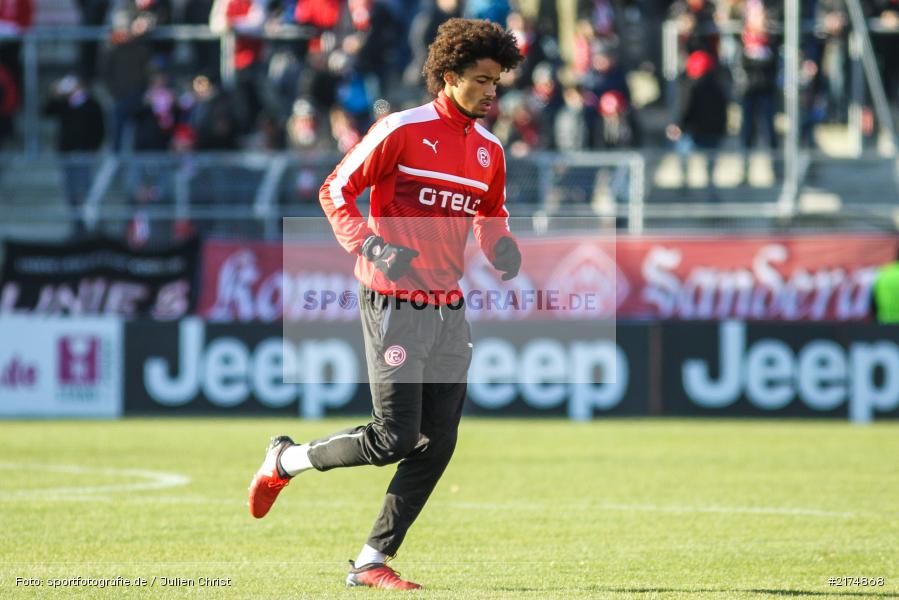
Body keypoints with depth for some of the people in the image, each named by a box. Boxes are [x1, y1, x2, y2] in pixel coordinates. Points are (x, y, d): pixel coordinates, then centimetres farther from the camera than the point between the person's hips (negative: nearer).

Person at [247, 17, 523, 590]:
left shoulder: (489, 149, 10)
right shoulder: (402, 131, -9)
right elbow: (335, 191, -6)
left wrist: (501, 246, 2)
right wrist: (370, 247, -20)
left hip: (451, 310, 7)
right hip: (395, 304, -7)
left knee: (437, 446, 1)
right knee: (393, 438, -12)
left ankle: (372, 562, 10)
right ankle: (287, 460, 13)